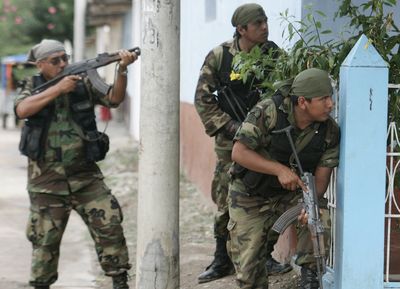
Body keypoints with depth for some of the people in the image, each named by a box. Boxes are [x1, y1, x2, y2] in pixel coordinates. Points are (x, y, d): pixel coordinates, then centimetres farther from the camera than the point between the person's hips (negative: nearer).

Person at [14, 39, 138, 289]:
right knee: (45, 238, 5)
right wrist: (58, 88, -23)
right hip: (47, 178, -1)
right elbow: (22, 110, -17)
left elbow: (114, 99, -9)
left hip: (85, 174, 1)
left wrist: (122, 69, -26)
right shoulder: (34, 86, 3)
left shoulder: (84, 83, 4)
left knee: (109, 224, -7)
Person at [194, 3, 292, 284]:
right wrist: (229, 126, -11)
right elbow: (203, 98, -3)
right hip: (231, 141, -1)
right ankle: (222, 260, 14)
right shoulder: (219, 56, -7)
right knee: (226, 202, 2)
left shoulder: (273, 53, -4)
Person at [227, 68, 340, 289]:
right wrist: (280, 169, -35)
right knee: (247, 267, -2)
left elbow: (321, 176, -12)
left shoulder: (330, 132, -15)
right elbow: (239, 152, -25)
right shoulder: (268, 111, -25)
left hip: (290, 194, 2)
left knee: (320, 219, -28)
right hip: (250, 196, -2)